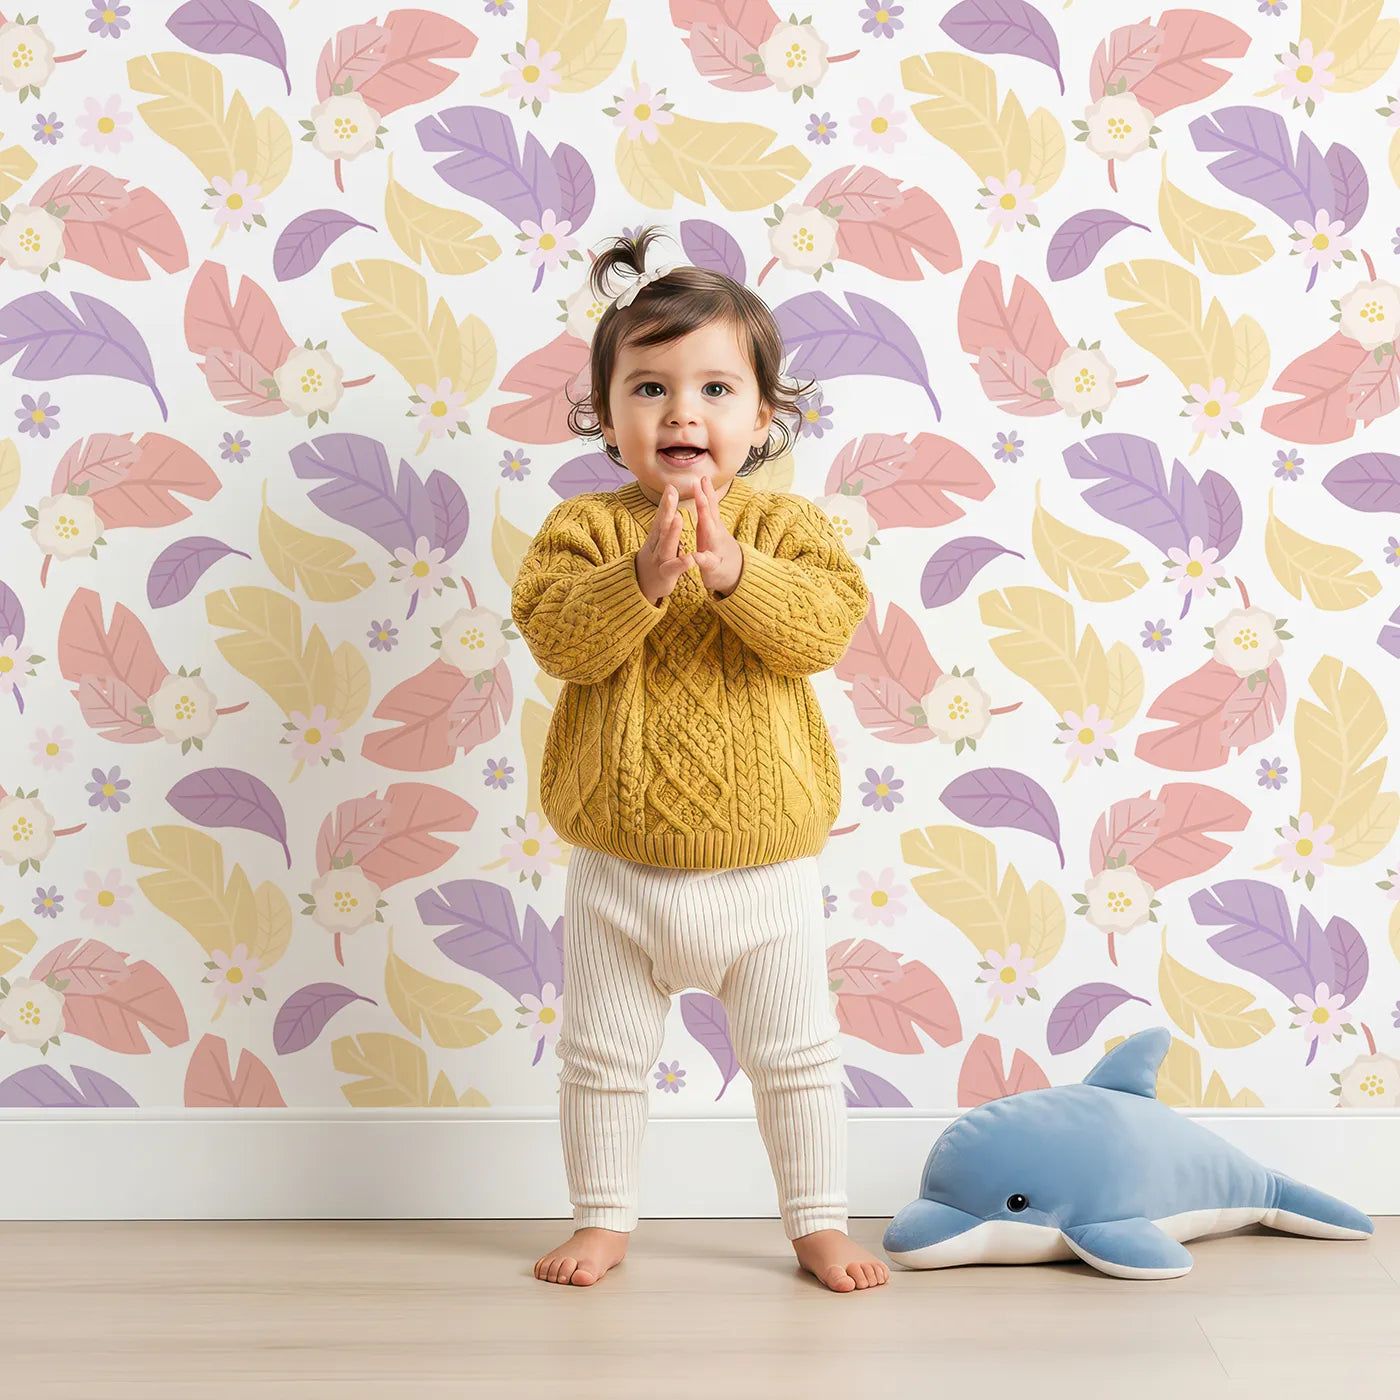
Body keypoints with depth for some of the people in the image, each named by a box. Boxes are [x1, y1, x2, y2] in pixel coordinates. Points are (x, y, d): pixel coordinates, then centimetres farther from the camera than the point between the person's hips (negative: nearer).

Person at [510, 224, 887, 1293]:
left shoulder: (790, 526, -3)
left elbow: (825, 627, -19)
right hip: (620, 873, 0)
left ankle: (819, 1222, 27)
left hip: (767, 871, 0)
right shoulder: (585, 527, -4)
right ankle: (604, 1219, 31)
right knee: (604, 1056, 13)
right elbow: (557, 635, -19)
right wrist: (643, 576, -33)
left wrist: (732, 569, -32)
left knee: (797, 1055, 11)